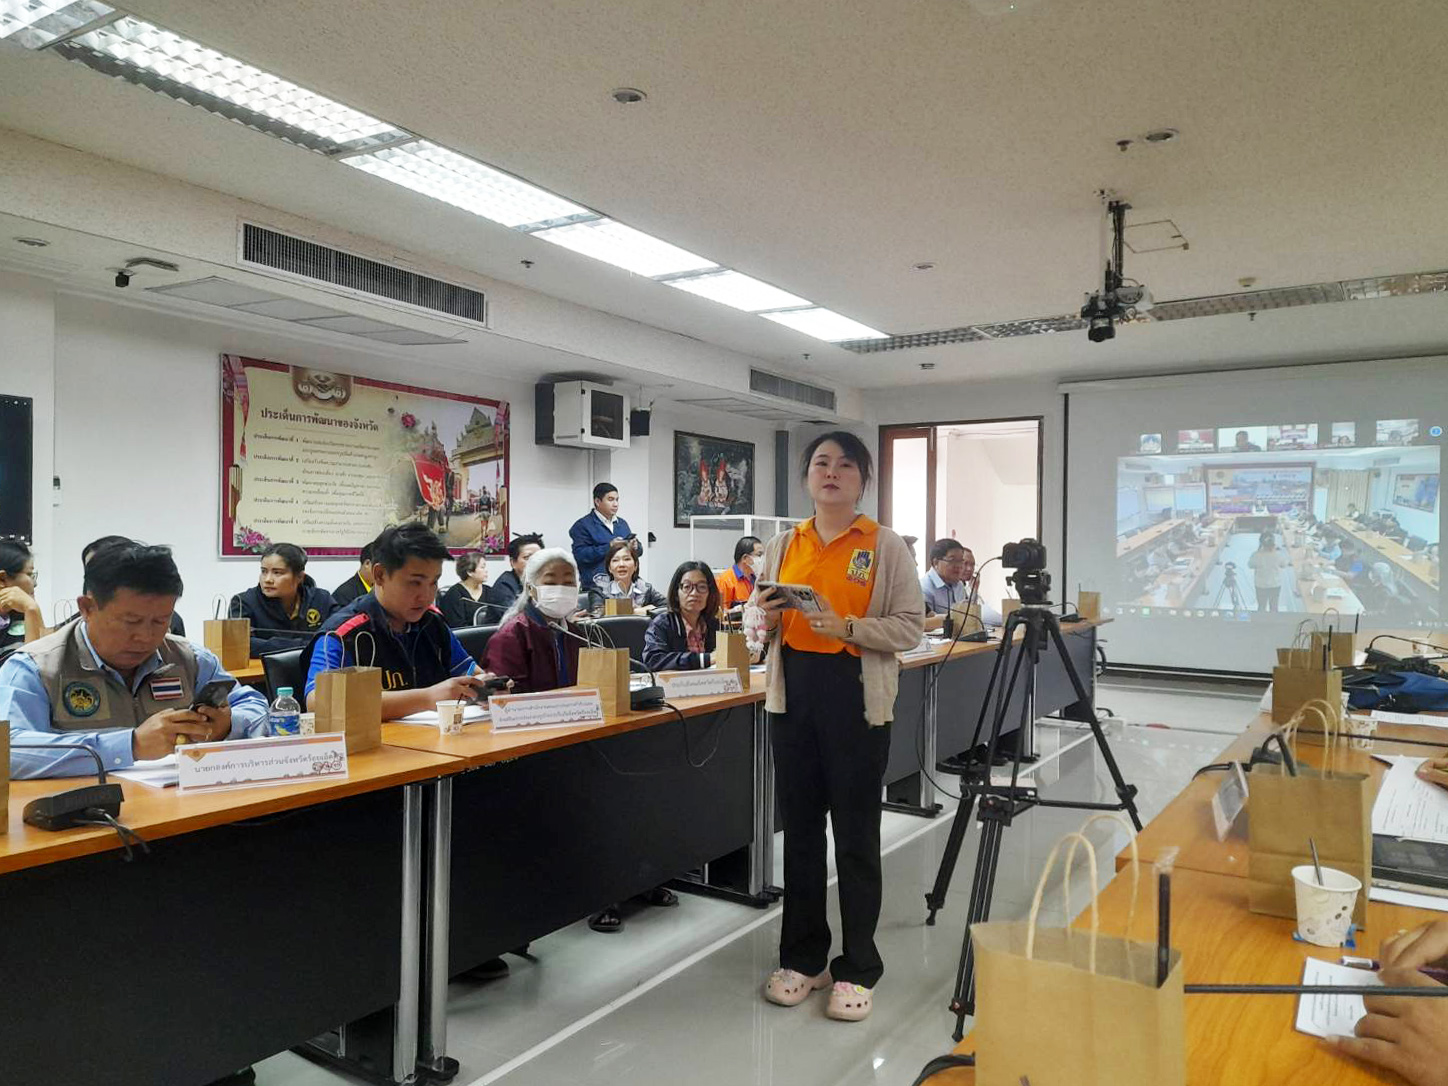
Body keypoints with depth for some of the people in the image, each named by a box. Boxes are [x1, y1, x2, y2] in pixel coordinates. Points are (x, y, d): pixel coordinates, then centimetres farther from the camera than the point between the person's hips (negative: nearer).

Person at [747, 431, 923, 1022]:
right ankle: (803, 958, 29)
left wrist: (845, 627, -21)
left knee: (856, 834, 4)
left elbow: (911, 625, -7)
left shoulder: (886, 545, -3)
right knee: (800, 827, 13)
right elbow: (754, 618, 14)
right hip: (793, 691, 4)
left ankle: (857, 969, 21)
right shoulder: (783, 546, 9)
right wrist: (764, 616, -9)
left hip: (858, 697, -4)